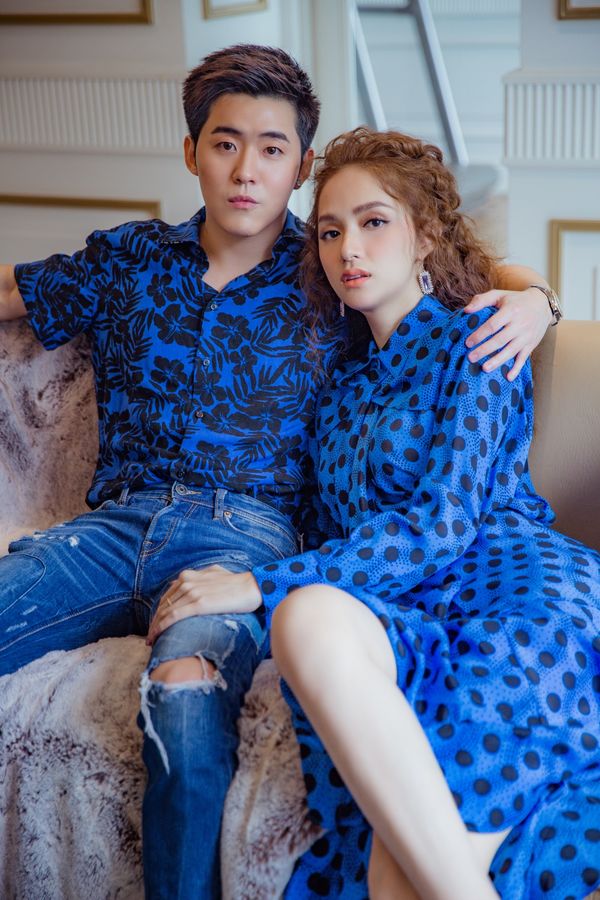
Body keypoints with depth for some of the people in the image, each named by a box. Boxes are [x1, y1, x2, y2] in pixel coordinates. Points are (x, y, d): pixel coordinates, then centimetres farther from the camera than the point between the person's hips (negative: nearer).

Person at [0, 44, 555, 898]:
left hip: (248, 532, -3)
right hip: (117, 523, 3)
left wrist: (531, 298, -1)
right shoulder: (126, 260, 18)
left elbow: (490, 271, 20)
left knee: (186, 687, -37)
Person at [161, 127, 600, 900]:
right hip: (405, 610, 5)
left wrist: (265, 584, -12)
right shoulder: (342, 384, 27)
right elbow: (343, 534, 25)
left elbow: (443, 522, -7)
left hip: (511, 588, -4)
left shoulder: (476, 342, 5)